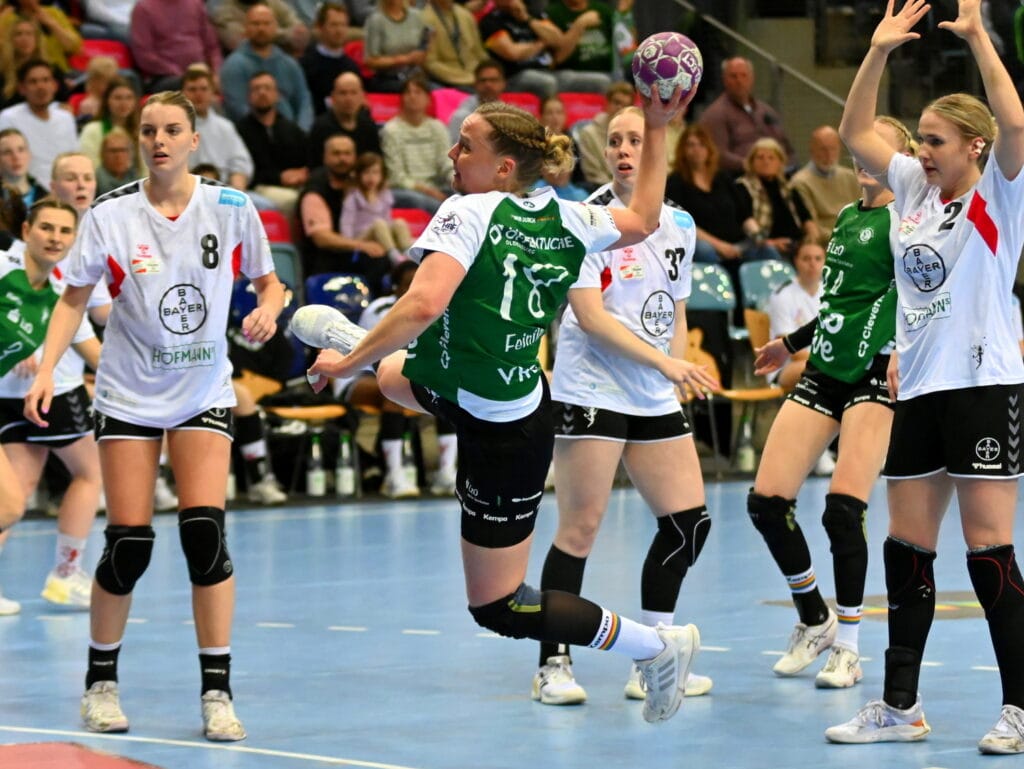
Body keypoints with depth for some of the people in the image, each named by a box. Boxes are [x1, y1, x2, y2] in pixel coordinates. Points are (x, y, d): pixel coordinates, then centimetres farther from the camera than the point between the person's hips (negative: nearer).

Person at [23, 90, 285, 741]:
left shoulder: (232, 209, -4)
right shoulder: (111, 215, -6)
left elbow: (268, 281, 8)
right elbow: (74, 298, 1)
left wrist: (268, 309, -15)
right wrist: (46, 370, -11)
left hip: (203, 393, 0)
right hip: (129, 394, 0)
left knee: (205, 533, -14)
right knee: (129, 545, -5)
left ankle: (218, 691, -7)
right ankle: (101, 681, 16)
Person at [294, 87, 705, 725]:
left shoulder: (470, 213, -23)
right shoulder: (564, 219, -4)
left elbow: (424, 304, -36)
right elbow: (643, 218, 13)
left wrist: (349, 362, -25)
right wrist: (657, 128, 17)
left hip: (503, 437, -8)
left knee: (498, 607, 5)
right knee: (394, 374, 32)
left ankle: (658, 646, 10)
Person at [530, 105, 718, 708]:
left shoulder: (679, 225, 11)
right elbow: (590, 316, -15)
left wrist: (678, 374, 7)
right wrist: (660, 360, -21)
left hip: (655, 399, 7)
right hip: (592, 392, -7)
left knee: (689, 521, 3)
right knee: (581, 526, -8)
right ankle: (553, 665, 0)